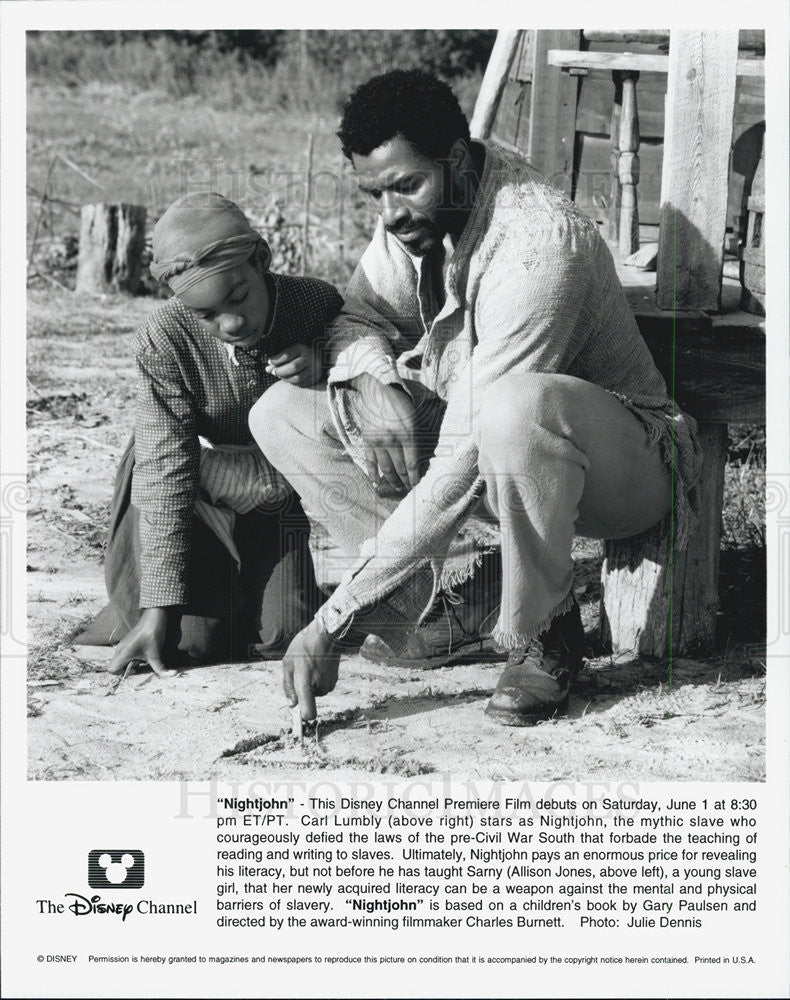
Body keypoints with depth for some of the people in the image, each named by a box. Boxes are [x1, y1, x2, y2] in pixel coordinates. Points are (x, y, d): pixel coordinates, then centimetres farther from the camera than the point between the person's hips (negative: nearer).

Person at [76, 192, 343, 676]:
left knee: (283, 635, -12)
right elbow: (165, 472, -27)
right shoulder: (164, 341, -26)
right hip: (197, 503, -2)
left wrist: (321, 368, -31)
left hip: (274, 496, 2)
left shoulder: (317, 305, -21)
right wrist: (157, 609, -32)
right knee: (194, 640, -16)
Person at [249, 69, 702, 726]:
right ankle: (458, 578, -10)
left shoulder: (540, 244, -32)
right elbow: (360, 318, 10)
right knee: (281, 414, -7)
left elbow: (466, 461, -35)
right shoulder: (414, 214, -7)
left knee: (515, 405, -43)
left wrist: (333, 624, -36)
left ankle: (544, 637, -20)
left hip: (619, 467, -7)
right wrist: (371, 381, -19)